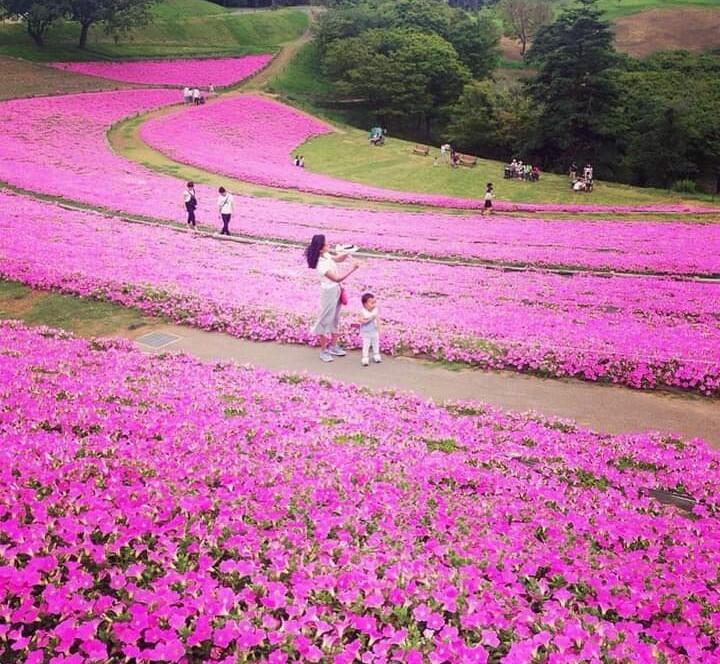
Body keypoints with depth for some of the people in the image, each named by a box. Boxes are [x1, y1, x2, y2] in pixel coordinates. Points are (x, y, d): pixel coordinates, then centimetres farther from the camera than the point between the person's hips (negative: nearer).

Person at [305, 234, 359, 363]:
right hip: (329, 292, -9)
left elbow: (338, 259, 18)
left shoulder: (326, 255, -4)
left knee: (335, 319, 18)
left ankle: (333, 346, 32)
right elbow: (337, 279, -28)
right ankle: (323, 351, 16)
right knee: (326, 320, 3)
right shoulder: (321, 265, -29)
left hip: (336, 290, 9)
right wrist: (352, 269, -26)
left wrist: (346, 253, -3)